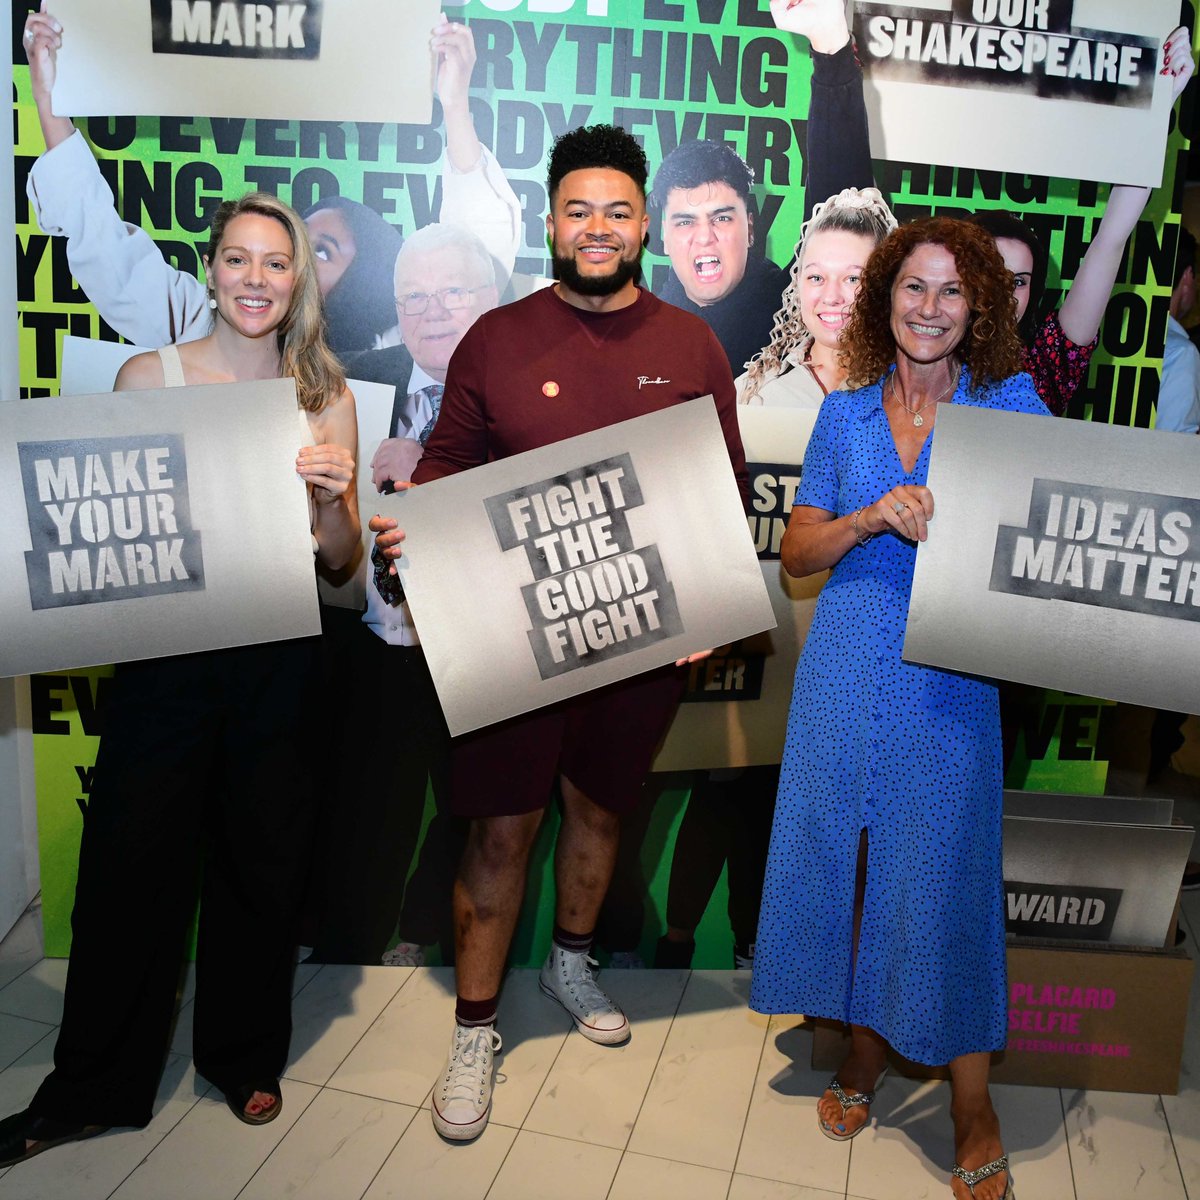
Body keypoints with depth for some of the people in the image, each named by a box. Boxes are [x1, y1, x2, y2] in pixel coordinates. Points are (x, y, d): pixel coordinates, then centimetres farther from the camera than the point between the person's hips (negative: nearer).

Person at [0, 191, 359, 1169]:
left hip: (278, 665, 1)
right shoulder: (148, 377, 1)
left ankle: (245, 1058, 35)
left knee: (261, 864, 12)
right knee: (130, 866, 7)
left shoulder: (326, 396, 4)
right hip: (165, 657, -1)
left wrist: (331, 496, -15)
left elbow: (340, 556, 4)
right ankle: (93, 1089, 28)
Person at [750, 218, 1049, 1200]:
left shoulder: (1012, 405, 1)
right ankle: (865, 1044, 33)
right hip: (844, 674, 3)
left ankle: (972, 1100, 21)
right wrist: (869, 519, -13)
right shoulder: (846, 413, 7)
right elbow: (794, 552, 5)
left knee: (948, 870, 2)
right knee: (844, 851, 10)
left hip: (950, 684, -2)